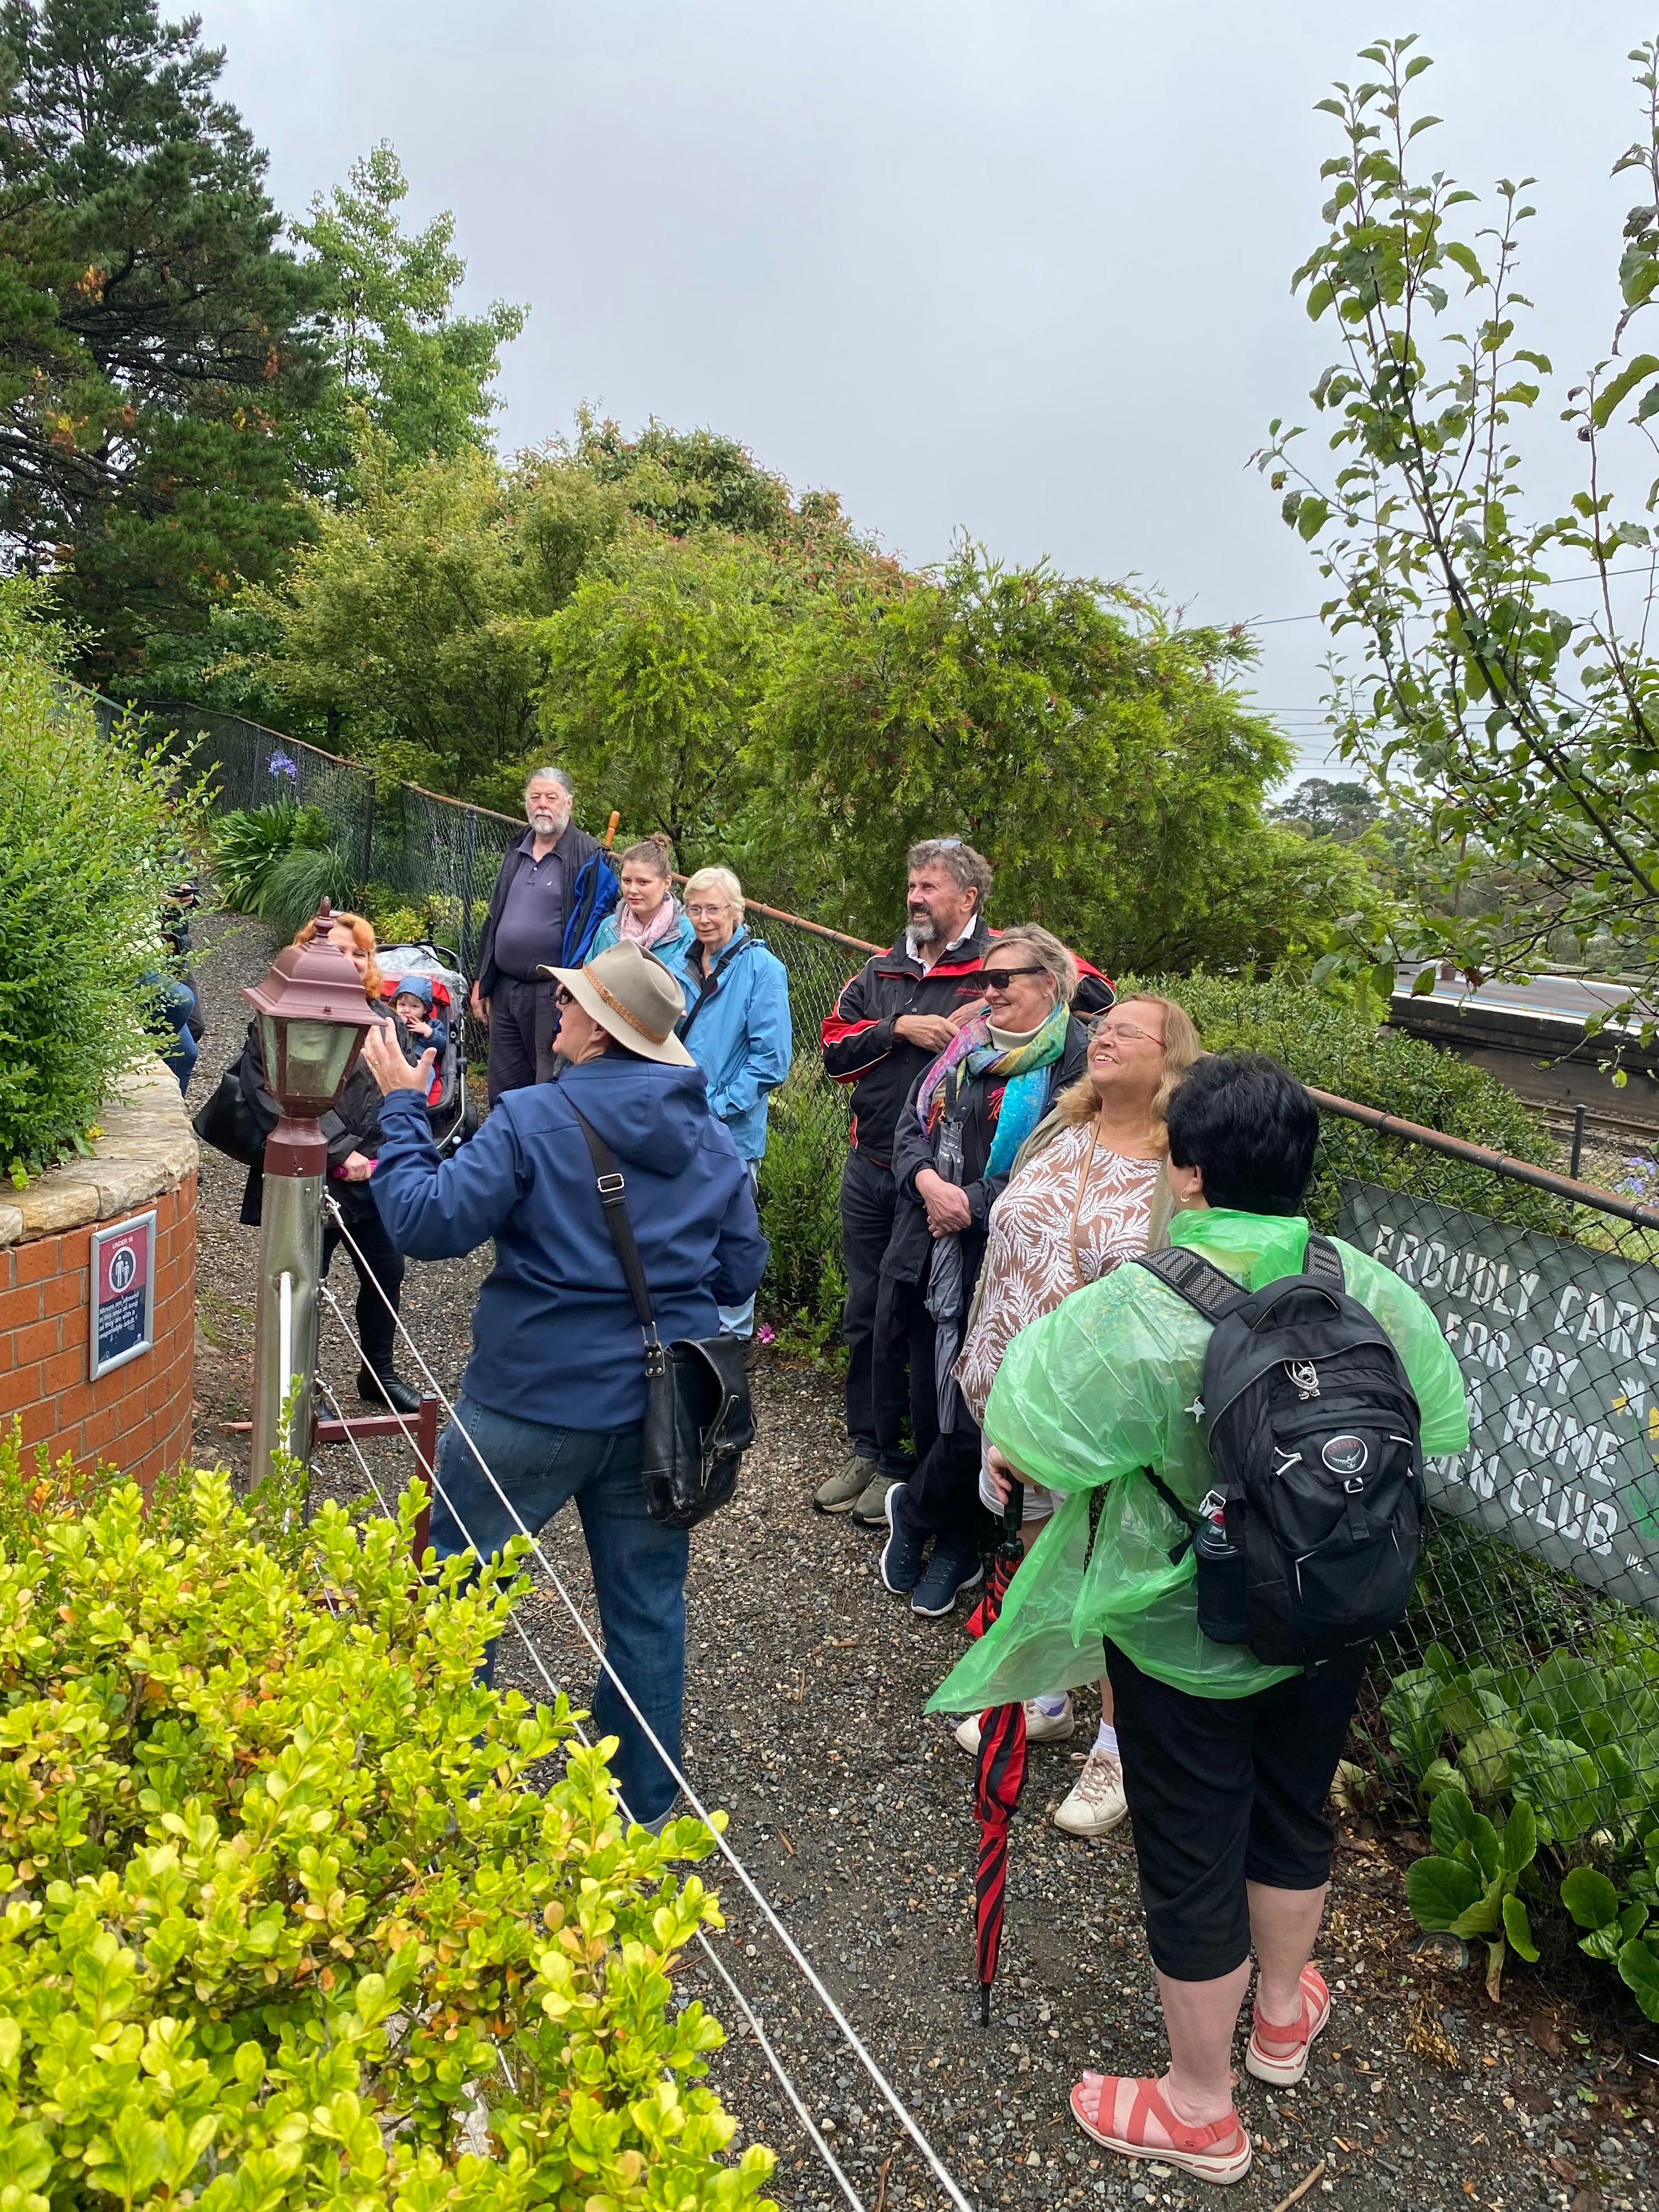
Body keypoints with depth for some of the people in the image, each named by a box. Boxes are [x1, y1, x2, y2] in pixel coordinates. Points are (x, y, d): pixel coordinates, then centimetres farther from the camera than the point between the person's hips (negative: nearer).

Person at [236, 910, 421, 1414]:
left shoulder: (382, 1018, 8)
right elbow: (279, 1101, -18)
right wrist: (341, 1153, -19)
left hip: (374, 1179, 6)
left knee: (387, 1274, 15)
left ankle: (380, 1375, 36)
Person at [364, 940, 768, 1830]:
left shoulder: (533, 1119, -14)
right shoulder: (715, 1140, 2)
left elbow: (427, 1222, -15)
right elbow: (741, 1272, 6)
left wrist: (401, 1107, -4)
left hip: (535, 1401, -4)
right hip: (662, 1411, 5)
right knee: (648, 1605, 17)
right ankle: (643, 1800, 30)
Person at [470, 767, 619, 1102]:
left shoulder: (589, 857, -7)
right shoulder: (516, 854, 15)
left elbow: (593, 926, -11)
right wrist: (482, 980, 18)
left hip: (553, 995, -7)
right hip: (505, 989, 7)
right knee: (503, 1091, 13)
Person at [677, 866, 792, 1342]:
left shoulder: (762, 968, -10)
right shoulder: (685, 966, 10)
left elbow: (771, 1056, -15)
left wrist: (719, 1107, -17)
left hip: (730, 1131, -6)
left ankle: (733, 1336, 20)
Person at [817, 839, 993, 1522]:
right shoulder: (881, 971, 11)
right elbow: (835, 1050, 4)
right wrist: (899, 1029, -12)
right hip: (869, 1171, 6)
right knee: (865, 1316, 15)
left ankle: (906, 1464, 20)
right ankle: (866, 1450, 30)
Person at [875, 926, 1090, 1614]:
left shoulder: (1074, 1061, -8)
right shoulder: (966, 1046, 13)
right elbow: (911, 1123, 9)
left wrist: (969, 1206, -17)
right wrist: (927, 1182, -10)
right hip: (926, 1251, 6)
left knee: (970, 1412, -1)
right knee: (929, 1396, 12)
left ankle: (914, 1513, 26)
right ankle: (956, 1543, 31)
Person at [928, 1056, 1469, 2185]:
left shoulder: (1139, 1309, -28)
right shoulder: (1371, 1291, -13)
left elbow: (1029, 1452, -27)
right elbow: (1439, 1429, -1)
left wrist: (1010, 1463, -3)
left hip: (1184, 1637, -5)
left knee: (1192, 1859, 14)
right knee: (1294, 1816, 28)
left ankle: (1200, 2107, 35)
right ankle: (1284, 2013, 53)